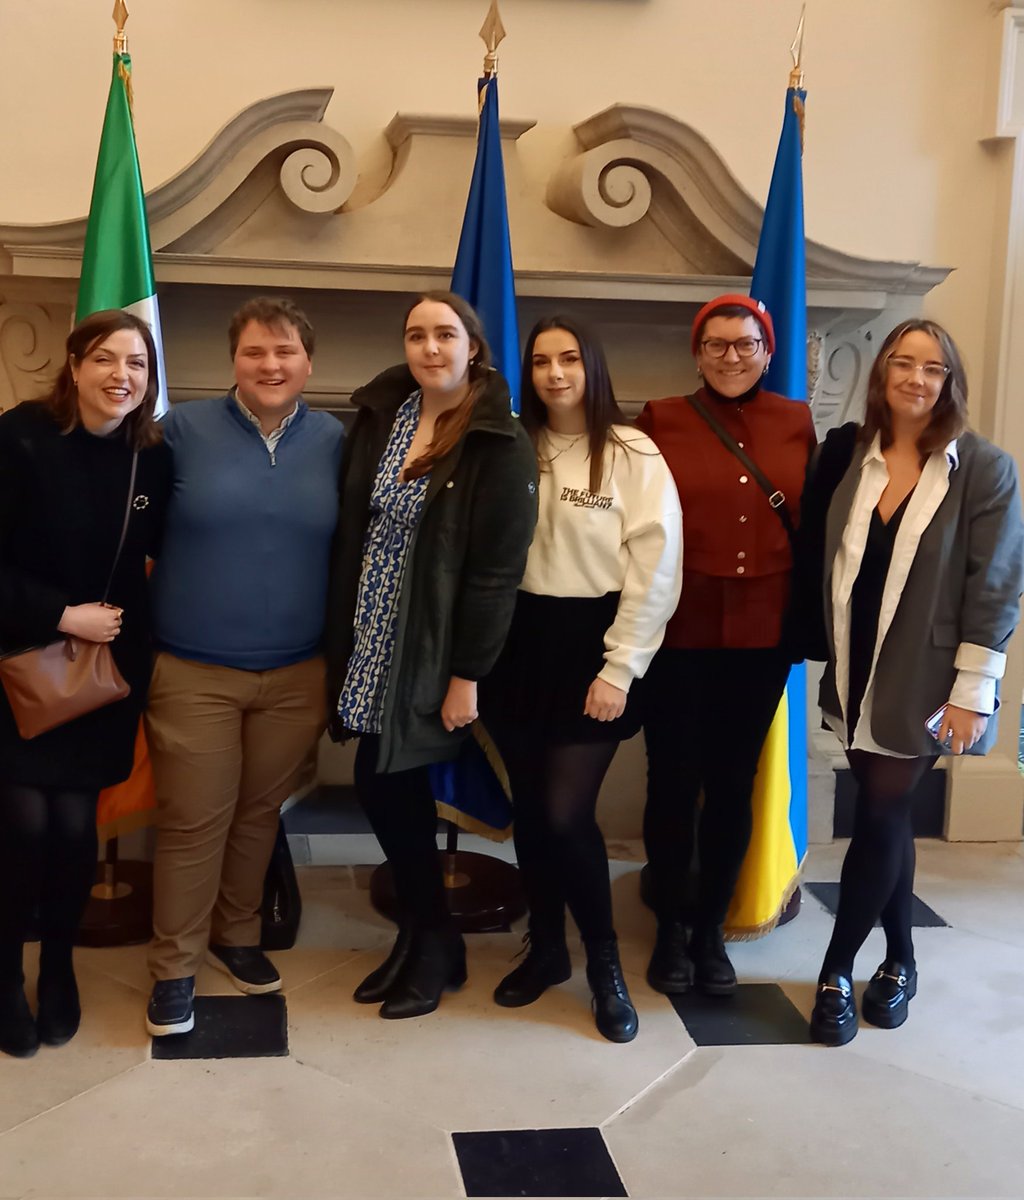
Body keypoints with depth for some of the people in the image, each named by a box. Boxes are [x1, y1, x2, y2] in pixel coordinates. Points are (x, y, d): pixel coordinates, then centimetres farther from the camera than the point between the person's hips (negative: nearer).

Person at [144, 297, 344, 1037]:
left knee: (261, 812, 16)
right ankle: (175, 967, 21)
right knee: (192, 823, 5)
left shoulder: (335, 441, 2)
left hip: (298, 673, 2)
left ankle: (236, 936, 36)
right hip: (193, 672, -2)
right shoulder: (185, 428, -5)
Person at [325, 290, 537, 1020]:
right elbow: (350, 531, 6)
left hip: (434, 648, -5)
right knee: (388, 783, 7)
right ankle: (425, 933, 27)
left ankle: (432, 941, 20)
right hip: (373, 638, 5)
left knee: (389, 783, -2)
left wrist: (467, 675, -16)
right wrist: (340, 640, 4)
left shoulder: (500, 444, -11)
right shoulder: (379, 414, 4)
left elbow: (498, 568, -14)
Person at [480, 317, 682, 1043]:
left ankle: (605, 961, 12)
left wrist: (619, 669, -12)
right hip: (519, 644, 4)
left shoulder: (634, 456, -5)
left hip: (589, 645, -4)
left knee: (566, 814, -8)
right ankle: (546, 948, 28)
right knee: (529, 809, 10)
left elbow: (655, 572, -9)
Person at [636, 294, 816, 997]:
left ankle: (711, 931, 28)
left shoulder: (797, 424, 5)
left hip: (762, 635, 2)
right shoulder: (661, 421, -2)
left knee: (734, 785, 12)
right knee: (673, 784, 7)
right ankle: (671, 931, 25)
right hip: (678, 633, -2)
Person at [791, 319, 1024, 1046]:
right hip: (857, 674, 4)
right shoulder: (845, 453, 2)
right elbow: (815, 558, 6)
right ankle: (900, 960, 28)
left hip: (924, 681, -4)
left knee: (880, 817, -3)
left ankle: (837, 970, 12)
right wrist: (819, 648, 3)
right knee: (887, 816, 12)